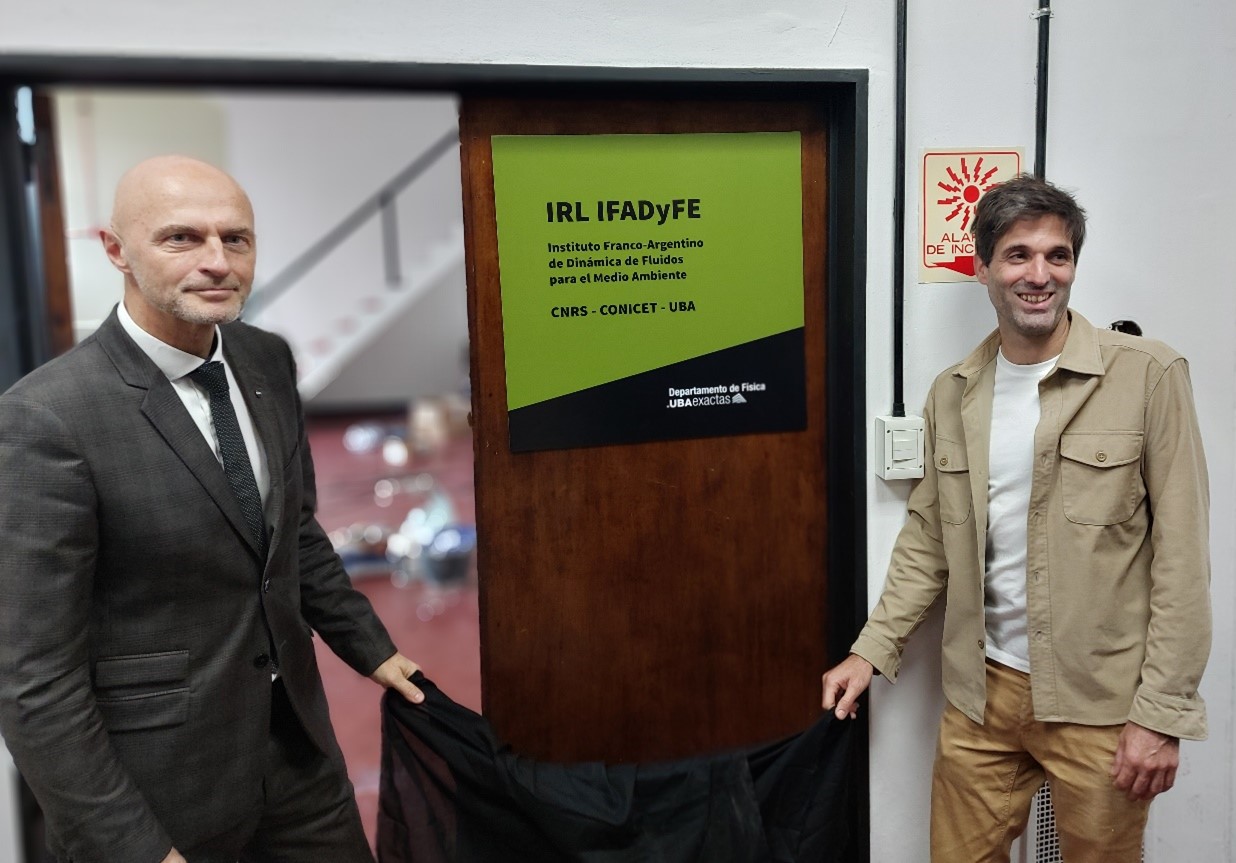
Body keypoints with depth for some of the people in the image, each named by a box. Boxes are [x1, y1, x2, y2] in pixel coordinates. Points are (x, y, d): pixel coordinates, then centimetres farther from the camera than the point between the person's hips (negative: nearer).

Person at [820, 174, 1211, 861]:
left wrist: (1162, 712, -11)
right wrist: (872, 650, 4)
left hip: (1102, 701, -3)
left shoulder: (1148, 376, -9)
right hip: (982, 692, 4)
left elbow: (1181, 555, -10)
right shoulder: (953, 393, 4)